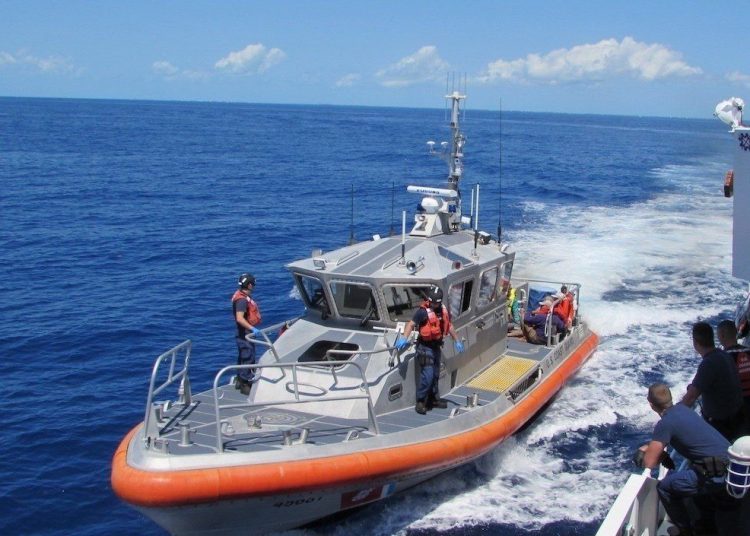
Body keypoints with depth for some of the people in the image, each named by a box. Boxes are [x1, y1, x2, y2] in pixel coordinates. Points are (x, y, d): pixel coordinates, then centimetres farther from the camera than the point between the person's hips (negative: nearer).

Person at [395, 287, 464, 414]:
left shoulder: (443, 310, 3)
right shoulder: (423, 311, -18)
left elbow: (449, 325, 16)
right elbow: (411, 324, -27)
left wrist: (457, 341, 19)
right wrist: (404, 338, -41)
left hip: (436, 346, 7)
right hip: (425, 347, -7)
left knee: (435, 374, 16)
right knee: (428, 374, -13)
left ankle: (433, 398, 30)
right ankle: (420, 401, -3)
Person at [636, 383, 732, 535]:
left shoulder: (665, 423, -13)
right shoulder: (682, 408, 10)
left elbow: (649, 463, -10)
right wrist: (649, 446, 15)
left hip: (718, 475, -9)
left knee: (664, 487, 2)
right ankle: (708, 521, 41)